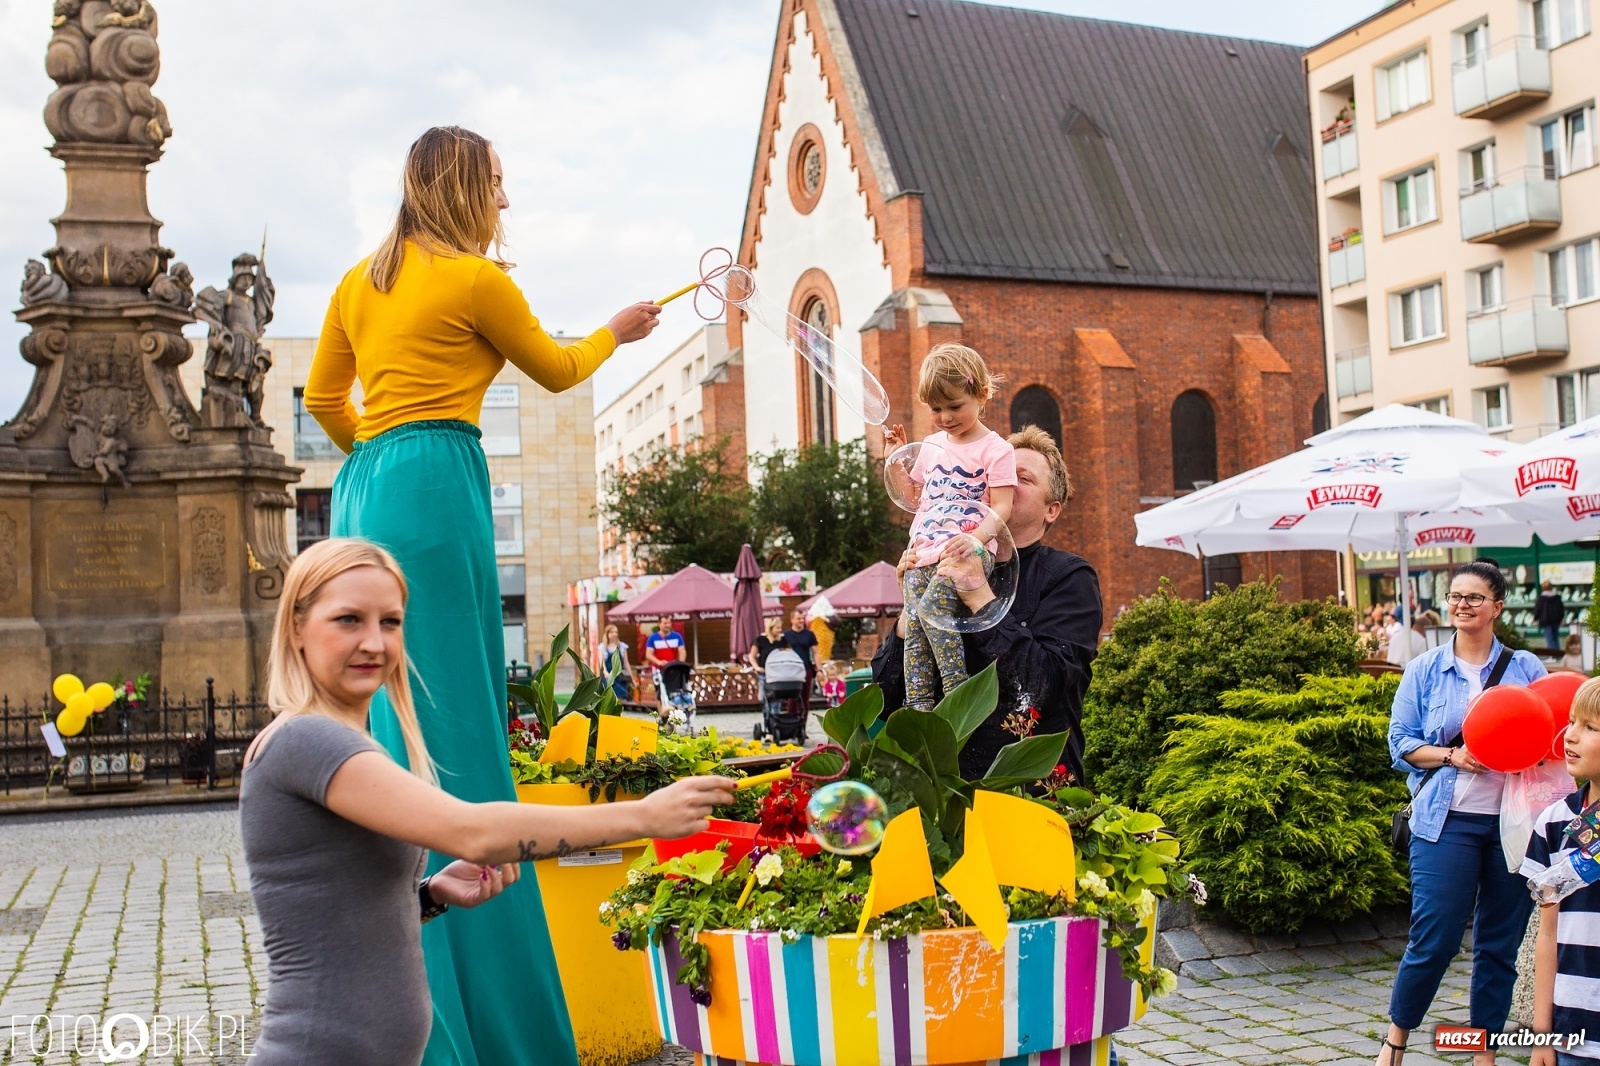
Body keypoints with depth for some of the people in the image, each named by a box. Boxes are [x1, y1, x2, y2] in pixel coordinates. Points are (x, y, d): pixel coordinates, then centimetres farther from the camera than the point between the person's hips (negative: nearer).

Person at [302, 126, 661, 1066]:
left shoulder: (363, 280, 18)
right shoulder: (476, 278, -2)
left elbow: (324, 395, 21)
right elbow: (556, 370, 11)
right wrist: (618, 331, 28)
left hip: (366, 490, 8)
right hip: (436, 488, -8)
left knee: (383, 709, 11)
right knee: (446, 716, -7)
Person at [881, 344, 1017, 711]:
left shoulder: (995, 449, -3)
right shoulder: (931, 445, 17)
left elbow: (1001, 507, -11)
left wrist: (976, 537, -28)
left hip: (964, 551, -6)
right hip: (922, 550, 7)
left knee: (934, 606, -27)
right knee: (914, 626, -7)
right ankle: (918, 708, -4)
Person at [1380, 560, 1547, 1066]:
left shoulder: (1526, 669, 7)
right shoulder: (1425, 670, 6)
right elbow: (1401, 742, 3)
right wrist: (1454, 756, -13)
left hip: (1513, 821, 2)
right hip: (1446, 820, -1)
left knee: (1500, 943, 8)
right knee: (1434, 938, -7)